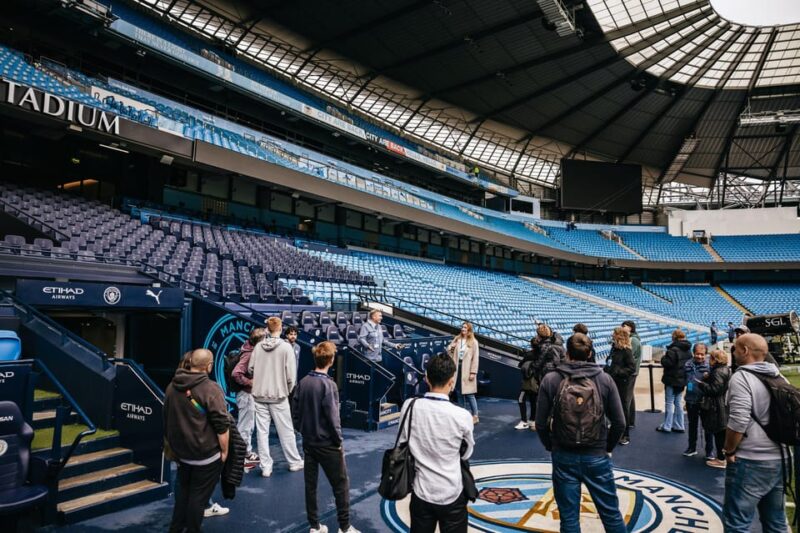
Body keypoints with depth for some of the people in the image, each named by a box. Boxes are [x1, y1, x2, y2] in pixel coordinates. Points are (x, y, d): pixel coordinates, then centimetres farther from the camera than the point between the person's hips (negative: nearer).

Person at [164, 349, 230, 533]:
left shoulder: (172, 386, 4)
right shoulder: (210, 389, -19)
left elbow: (167, 420, 16)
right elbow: (222, 425, -20)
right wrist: (224, 451, -8)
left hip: (181, 452, 7)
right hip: (206, 455, -7)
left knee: (183, 490, 23)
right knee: (199, 495, 7)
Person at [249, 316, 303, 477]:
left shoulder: (258, 346, -2)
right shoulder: (286, 347, -11)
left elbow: (250, 368, 4)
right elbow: (291, 374, -11)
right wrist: (287, 390, 6)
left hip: (259, 395, 3)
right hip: (278, 395, -3)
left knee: (262, 431, 9)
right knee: (286, 431, 10)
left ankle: (266, 467, 14)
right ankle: (295, 462, 23)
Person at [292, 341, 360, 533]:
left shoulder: (302, 383, -1)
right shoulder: (328, 384, -19)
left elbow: (295, 414, 5)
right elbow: (332, 417, -19)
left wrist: (304, 432, 16)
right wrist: (339, 441, -6)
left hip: (308, 443, 6)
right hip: (327, 444, -6)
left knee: (310, 484, 14)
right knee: (341, 485, 7)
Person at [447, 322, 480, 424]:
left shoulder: (473, 342, -5)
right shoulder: (456, 339, 8)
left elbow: (475, 357, -8)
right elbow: (449, 351, 11)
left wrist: (473, 372, -13)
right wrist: (451, 348, -13)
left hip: (467, 369, -5)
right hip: (457, 368, 5)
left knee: (469, 394, -4)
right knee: (460, 392, 12)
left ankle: (475, 415, 7)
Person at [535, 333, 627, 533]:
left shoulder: (550, 380, -7)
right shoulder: (604, 379, -5)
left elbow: (541, 423, -6)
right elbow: (619, 422, -4)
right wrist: (608, 447, 12)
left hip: (564, 457, 0)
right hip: (597, 457, 1)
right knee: (611, 514, 16)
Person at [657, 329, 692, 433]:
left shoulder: (673, 350, -21)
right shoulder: (688, 351, 8)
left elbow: (667, 363, -23)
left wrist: (663, 358, -5)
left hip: (672, 380, -8)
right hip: (682, 380, 8)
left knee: (669, 403, 1)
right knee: (678, 403, 15)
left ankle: (666, 426, 6)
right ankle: (679, 426, 18)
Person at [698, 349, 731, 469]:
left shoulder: (718, 372, -19)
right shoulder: (725, 370, 12)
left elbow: (714, 389, -24)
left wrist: (701, 384, -14)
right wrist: (708, 378, 4)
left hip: (718, 408, -10)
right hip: (723, 406, 10)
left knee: (719, 434, -2)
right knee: (722, 433, 16)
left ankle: (721, 459, 5)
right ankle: (721, 456, 25)